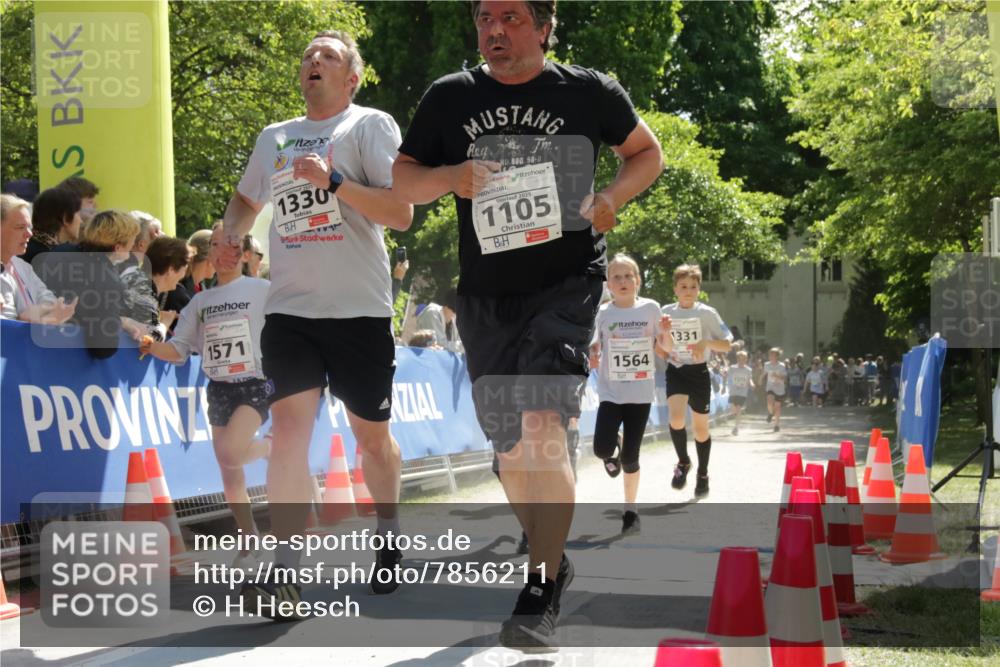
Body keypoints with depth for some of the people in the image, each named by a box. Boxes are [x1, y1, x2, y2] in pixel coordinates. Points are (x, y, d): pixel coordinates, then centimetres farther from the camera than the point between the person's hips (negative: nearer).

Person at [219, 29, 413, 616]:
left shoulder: (370, 126, 0)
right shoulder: (274, 138, 15)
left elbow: (401, 214, -10)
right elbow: (246, 200, 34)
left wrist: (333, 181, -21)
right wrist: (232, 237, 12)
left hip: (360, 309, -3)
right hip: (290, 309, 3)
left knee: (372, 434, 9)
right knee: (288, 427, -13)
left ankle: (390, 537, 32)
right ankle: (286, 567, -15)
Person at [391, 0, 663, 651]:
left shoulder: (589, 91, -1)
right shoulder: (449, 98, 4)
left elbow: (647, 152, 12)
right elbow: (403, 180, 10)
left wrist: (611, 198, -8)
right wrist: (449, 177, -12)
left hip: (566, 283, -4)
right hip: (486, 296, 4)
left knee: (543, 426, -21)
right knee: (511, 446, 12)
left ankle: (542, 596, -20)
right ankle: (552, 560, 35)